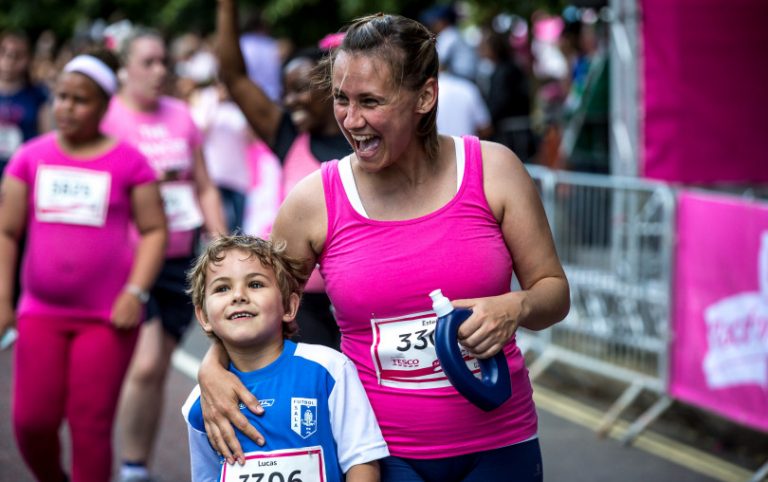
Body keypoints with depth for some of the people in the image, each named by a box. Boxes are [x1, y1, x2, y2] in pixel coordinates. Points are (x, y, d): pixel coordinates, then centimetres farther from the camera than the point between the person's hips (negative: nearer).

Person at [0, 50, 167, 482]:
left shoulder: (127, 162, -2)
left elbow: (154, 230, 0)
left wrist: (135, 292, -10)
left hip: (107, 316, -3)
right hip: (41, 312, 3)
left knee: (91, 425, -3)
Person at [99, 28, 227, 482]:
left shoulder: (181, 115, 10)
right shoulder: (106, 116, -5)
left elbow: (205, 189, 14)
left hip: (179, 259, 5)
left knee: (158, 370, 9)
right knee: (145, 364, -16)